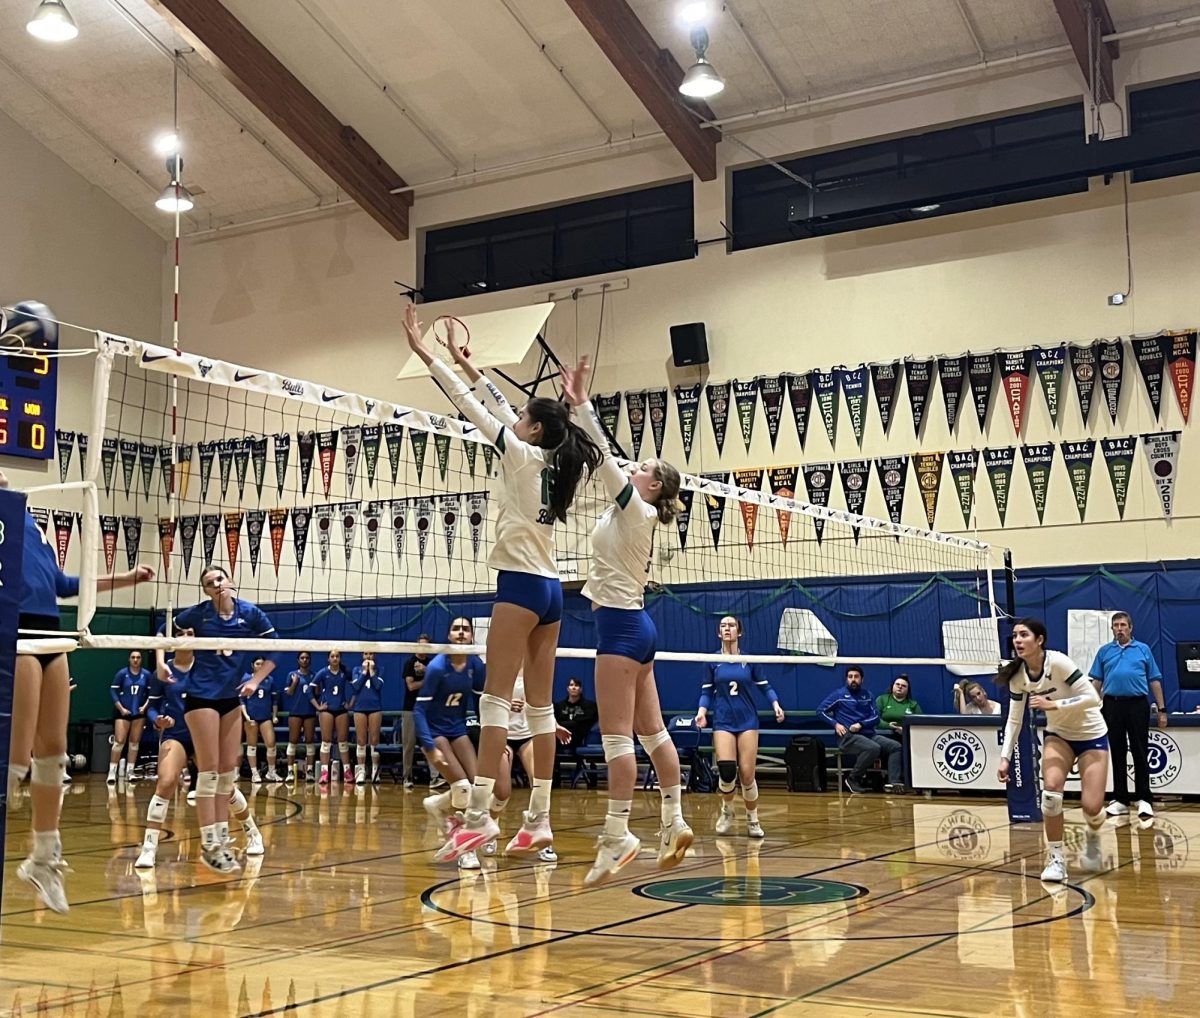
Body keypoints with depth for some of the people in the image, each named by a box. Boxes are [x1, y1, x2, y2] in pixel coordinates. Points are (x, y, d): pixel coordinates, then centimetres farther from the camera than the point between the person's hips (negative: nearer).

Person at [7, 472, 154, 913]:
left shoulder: (27, 518, 23)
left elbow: (61, 583, 29)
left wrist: (126, 578, 33)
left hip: (49, 633, 8)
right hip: (17, 634, -8)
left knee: (52, 753, 9)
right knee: (17, 757, -9)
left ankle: (44, 858, 20)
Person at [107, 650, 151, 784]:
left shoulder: (146, 674, 0)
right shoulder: (122, 673, -7)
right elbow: (113, 691, -6)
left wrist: (145, 706, -7)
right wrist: (121, 708, -11)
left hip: (139, 712, 3)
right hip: (123, 712, -3)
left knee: (135, 742, 7)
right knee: (119, 741, -8)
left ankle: (130, 771, 14)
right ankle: (112, 771, -3)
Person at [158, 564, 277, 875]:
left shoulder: (250, 613, -4)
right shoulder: (198, 614, -8)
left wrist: (255, 680, -5)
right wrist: (161, 662, -6)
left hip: (231, 698, 4)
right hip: (201, 697, -4)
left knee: (228, 772, 7)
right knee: (209, 771, -7)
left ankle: (222, 840, 15)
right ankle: (209, 845, -3)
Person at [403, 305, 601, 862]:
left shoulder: (524, 456, -6)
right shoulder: (555, 464, 13)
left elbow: (474, 409, -6)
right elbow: (501, 409, 23)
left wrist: (425, 354, 0)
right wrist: (466, 363, 29)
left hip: (521, 584, -8)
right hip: (550, 587, 8)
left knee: (495, 699, -11)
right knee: (540, 706, 7)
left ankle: (479, 815, -16)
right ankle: (538, 820, 8)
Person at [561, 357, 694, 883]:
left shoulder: (637, 510, -9)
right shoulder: (629, 513, 14)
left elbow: (604, 455, -16)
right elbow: (603, 461, 14)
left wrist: (581, 404, -15)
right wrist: (578, 405, 11)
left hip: (622, 624, -10)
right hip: (633, 624, 10)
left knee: (615, 735, -11)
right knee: (651, 731, 11)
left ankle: (617, 835, -12)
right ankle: (674, 823, 15)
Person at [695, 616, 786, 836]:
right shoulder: (713, 661, 4)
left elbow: (765, 686, 7)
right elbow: (706, 691, 7)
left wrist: (775, 705, -10)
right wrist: (702, 711, -9)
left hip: (747, 721, 0)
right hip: (723, 722, 0)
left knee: (747, 774, -7)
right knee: (726, 770, -17)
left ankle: (753, 820, 16)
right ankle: (727, 811, 14)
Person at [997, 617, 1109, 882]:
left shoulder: (1058, 662, -26)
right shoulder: (1017, 675, -9)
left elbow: (1093, 699, -28)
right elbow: (1014, 720, -2)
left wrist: (1053, 704, -35)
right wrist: (1005, 757, -10)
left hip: (1091, 734, -4)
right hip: (1058, 735, 4)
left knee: (1092, 807, -12)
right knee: (1051, 788, -23)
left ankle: (1092, 839, 25)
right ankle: (1056, 858, -9)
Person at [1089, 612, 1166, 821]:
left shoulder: (1143, 650, 8)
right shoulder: (1104, 652, 11)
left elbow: (1154, 681, 6)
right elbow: (1097, 682, 10)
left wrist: (1162, 709, 1)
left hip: (1138, 705, -2)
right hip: (1112, 705, 2)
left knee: (1140, 753, -2)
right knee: (1117, 754, 7)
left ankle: (1144, 799, 2)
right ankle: (1121, 799, 13)